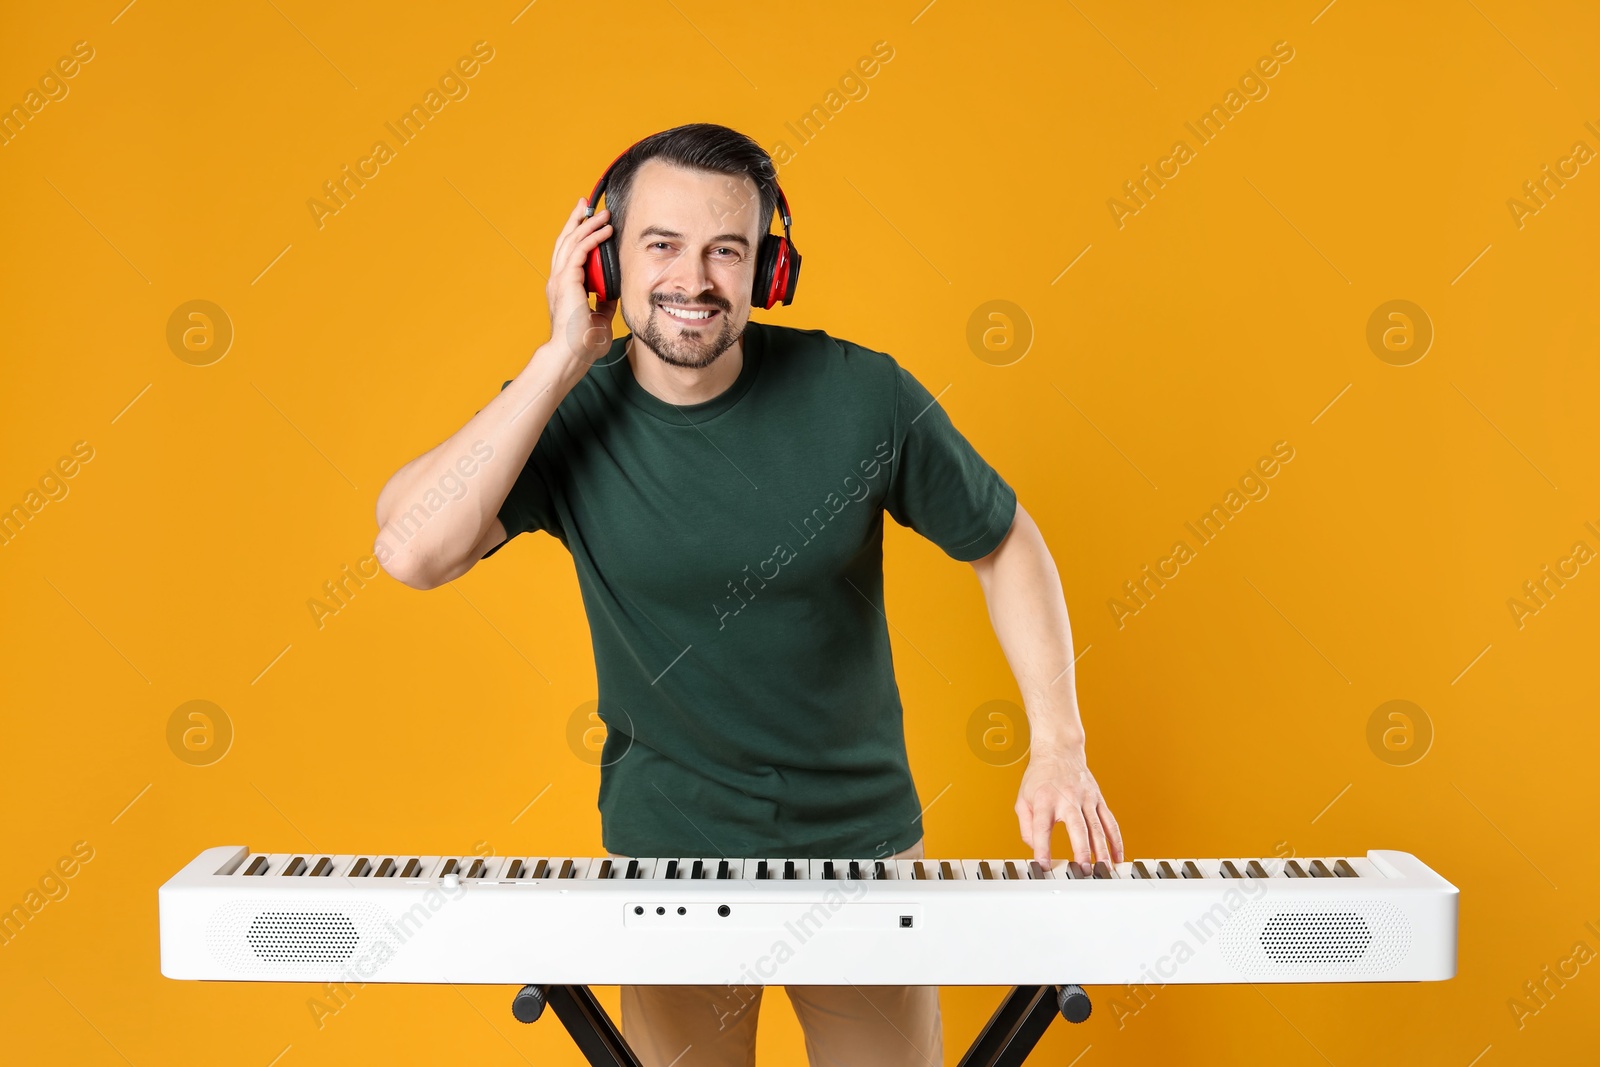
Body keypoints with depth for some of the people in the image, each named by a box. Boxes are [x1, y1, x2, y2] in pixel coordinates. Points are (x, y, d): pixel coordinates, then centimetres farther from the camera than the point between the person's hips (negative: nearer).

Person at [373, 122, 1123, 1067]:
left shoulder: (862, 396, -14)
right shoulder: (566, 416, -12)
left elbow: (1004, 542, -1)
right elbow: (412, 549, -28)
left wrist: (1058, 745, -12)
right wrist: (564, 359, -25)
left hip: (863, 841, 0)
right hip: (667, 851, 0)